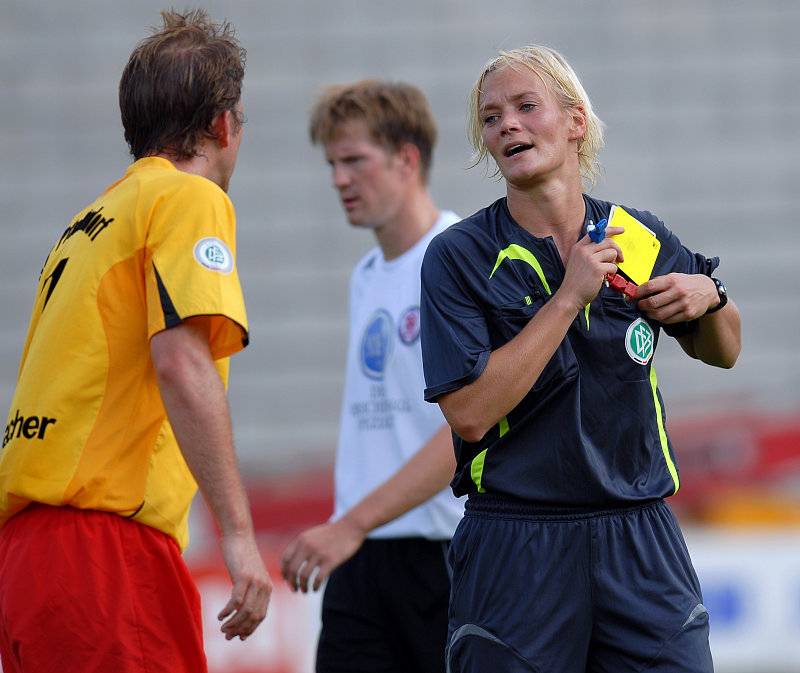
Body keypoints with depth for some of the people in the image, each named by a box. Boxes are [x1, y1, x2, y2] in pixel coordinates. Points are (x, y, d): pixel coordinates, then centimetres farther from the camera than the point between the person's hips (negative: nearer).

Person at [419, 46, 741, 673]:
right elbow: (469, 412, -16)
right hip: (513, 546, -3)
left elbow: (722, 352, 21)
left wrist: (709, 296, -2)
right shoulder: (459, 256, -5)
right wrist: (569, 297, -16)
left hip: (641, 542, 3)